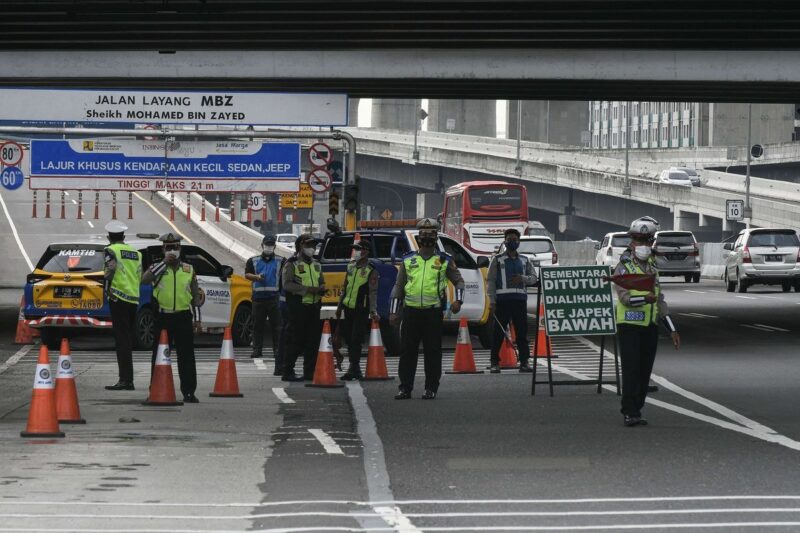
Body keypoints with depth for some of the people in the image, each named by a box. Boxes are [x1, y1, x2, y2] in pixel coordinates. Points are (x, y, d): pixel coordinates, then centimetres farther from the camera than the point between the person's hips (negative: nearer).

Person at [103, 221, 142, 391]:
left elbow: (110, 270, -19)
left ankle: (125, 380, -14)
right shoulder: (135, 252, 18)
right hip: (134, 299, 6)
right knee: (128, 340, 13)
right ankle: (128, 379, 15)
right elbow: (140, 277, 16)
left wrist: (108, 290, -10)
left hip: (119, 299, -6)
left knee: (121, 340, -8)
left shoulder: (111, 250, -3)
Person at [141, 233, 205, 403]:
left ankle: (189, 392, 5)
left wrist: (199, 299, -5)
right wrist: (164, 263, -17)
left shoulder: (188, 269, 12)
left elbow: (194, 293, 16)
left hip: (183, 317, 1)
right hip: (163, 317, -1)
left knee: (186, 356, 1)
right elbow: (145, 279, -17)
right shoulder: (158, 267, 5)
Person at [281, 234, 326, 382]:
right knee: (296, 341, -8)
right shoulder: (292, 264, -4)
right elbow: (287, 284, -15)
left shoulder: (316, 265, 19)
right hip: (298, 307, -7)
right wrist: (307, 289, -22)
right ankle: (288, 372, -4)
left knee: (313, 341, 7)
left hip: (314, 307, 7)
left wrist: (321, 289, 1)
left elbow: (322, 282, 27)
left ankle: (309, 372, 14)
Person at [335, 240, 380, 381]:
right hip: (348, 308, 7)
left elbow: (373, 291, -17)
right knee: (348, 339, 11)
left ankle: (353, 370, -7)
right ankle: (356, 369, 21)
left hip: (361, 310, -7)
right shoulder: (351, 266, 11)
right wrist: (340, 306, 18)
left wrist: (373, 311, -25)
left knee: (356, 340, -10)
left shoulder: (371, 270, -10)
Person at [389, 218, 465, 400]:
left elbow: (458, 280, 14)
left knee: (432, 351, 1)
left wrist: (458, 300, -4)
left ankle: (431, 389, 8)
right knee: (408, 351, 2)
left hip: (433, 312, -2)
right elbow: (398, 286, 14)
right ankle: (405, 388, 8)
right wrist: (393, 311, 9)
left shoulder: (444, 261, 7)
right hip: (411, 311, 2)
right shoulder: (408, 260, 11)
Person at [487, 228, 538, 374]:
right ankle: (495, 363, 0)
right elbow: (490, 281, 1)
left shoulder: (525, 261, 18)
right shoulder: (497, 260, 7)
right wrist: (492, 301, -8)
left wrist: (523, 278, -8)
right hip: (502, 300, -3)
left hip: (520, 300, 3)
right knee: (499, 332, -4)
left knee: (522, 331, 3)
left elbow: (534, 278, 15)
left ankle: (524, 362, 7)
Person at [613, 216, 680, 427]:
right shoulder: (624, 267, -5)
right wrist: (645, 298, -36)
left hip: (650, 326, 7)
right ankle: (629, 413, -11)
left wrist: (672, 329, 17)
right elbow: (624, 297, -18)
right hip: (630, 325, -7)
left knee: (645, 371, 5)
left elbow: (660, 300, 20)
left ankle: (636, 411, 11)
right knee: (631, 370, -10)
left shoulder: (652, 267, 17)